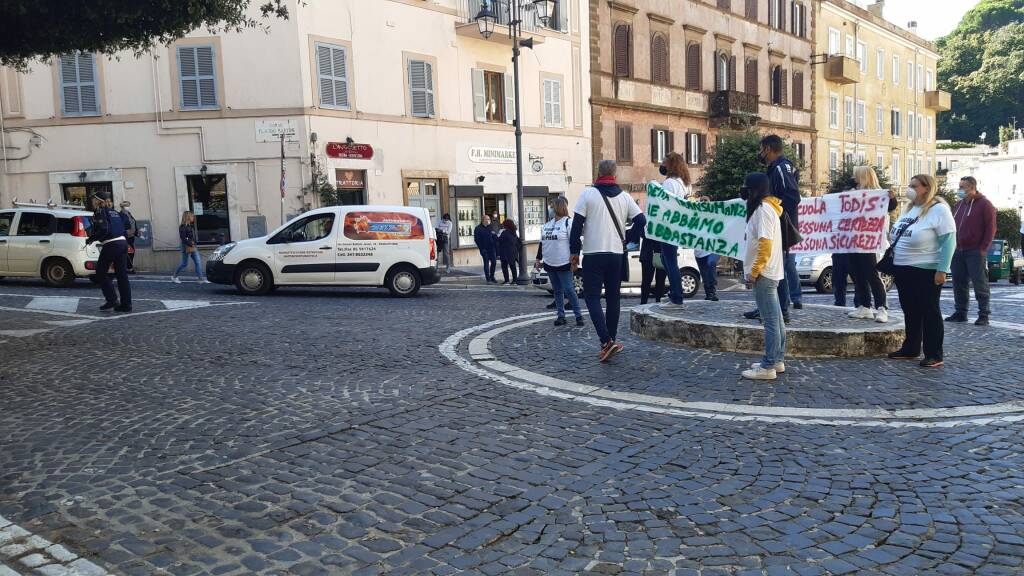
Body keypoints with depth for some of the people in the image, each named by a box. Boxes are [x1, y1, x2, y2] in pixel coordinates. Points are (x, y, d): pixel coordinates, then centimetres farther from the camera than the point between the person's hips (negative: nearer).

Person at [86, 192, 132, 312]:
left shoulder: (99, 212, -4)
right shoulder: (114, 212, 18)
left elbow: (103, 230, -16)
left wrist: (90, 239, -4)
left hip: (111, 245, -7)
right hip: (123, 242, 7)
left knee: (101, 273, 7)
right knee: (122, 274, 8)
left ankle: (112, 300, 2)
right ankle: (126, 304, 6)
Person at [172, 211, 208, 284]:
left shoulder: (191, 226, 14)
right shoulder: (183, 227, -12)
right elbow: (183, 238, -20)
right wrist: (191, 244, -22)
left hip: (193, 248, 8)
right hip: (187, 248, -8)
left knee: (198, 262, -1)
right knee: (184, 264, 1)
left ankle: (201, 279, -4)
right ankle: (174, 277, 19)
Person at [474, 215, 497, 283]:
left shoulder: (490, 227, 12)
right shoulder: (478, 228, -5)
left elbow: (493, 237, 18)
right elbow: (476, 239, -8)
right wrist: (481, 249, -12)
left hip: (491, 248, 5)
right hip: (484, 249, -5)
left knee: (494, 262, 5)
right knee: (486, 263, -3)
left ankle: (492, 277, 21)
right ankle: (488, 279, 3)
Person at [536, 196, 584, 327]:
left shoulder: (568, 222, -8)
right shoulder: (547, 223, 13)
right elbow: (542, 243, 19)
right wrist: (538, 259, 16)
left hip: (564, 264, -7)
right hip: (549, 264, 7)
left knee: (569, 290, -7)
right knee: (557, 291, 11)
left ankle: (578, 315, 3)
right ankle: (561, 315, 16)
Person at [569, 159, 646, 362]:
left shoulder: (588, 194, -4)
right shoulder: (624, 197, 6)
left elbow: (577, 225, -6)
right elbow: (641, 220, 1)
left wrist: (575, 251, 2)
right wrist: (627, 239, 13)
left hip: (593, 254, -4)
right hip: (617, 254, 4)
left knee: (592, 298, -1)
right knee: (613, 298, 14)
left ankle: (606, 341, -17)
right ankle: (611, 340, 19)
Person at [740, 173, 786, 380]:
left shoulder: (763, 209, -14)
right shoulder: (767, 208, 17)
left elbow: (765, 244, -21)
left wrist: (754, 272, -18)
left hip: (763, 274, -10)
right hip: (770, 272, 10)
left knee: (770, 321, -8)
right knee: (775, 319, 13)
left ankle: (768, 367, -6)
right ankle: (777, 360, 21)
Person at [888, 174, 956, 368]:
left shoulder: (938, 209, -11)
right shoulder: (909, 208, 13)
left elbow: (949, 240, -16)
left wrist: (942, 270, -21)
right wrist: (894, 259, 13)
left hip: (926, 270, -8)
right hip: (903, 269, 8)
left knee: (929, 312, -2)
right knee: (910, 311, 14)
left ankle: (934, 355, 4)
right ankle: (910, 349, 23)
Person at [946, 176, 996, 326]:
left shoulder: (984, 204, -5)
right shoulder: (959, 204, 16)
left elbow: (991, 228, -8)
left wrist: (983, 248, -14)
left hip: (975, 252, -7)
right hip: (958, 251, 7)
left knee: (980, 284, -3)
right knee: (959, 283, 9)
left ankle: (984, 315, 1)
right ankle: (960, 313, 16)